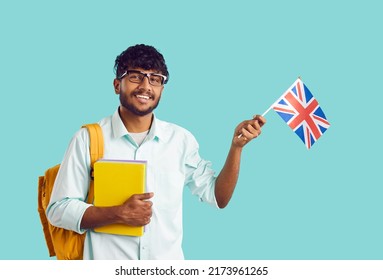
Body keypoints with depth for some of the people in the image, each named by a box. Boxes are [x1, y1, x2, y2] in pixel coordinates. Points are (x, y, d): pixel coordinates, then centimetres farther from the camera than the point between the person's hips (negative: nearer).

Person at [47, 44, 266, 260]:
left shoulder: (181, 139, 4)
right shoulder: (88, 139, -4)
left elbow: (218, 197, 6)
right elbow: (58, 210, -5)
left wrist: (237, 145, -6)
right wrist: (119, 214, -17)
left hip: (168, 259, 3)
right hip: (107, 260, -2)